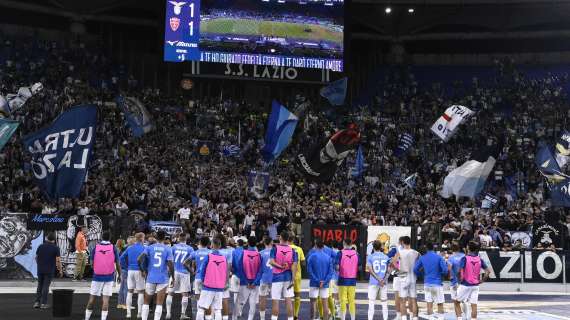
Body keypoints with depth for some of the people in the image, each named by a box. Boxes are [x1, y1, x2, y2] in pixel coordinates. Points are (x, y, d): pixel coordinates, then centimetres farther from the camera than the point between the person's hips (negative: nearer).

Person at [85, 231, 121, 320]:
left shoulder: (95, 247, 0)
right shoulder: (113, 248, -2)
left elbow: (91, 263, 1)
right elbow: (117, 263, 0)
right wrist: (119, 275, 11)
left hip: (97, 276, 1)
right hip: (109, 277, -1)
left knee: (92, 298, 10)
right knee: (106, 299, 0)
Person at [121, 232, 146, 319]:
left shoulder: (129, 248, 8)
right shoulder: (143, 248, -7)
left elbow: (122, 258, 6)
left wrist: (127, 267, 11)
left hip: (130, 271, 5)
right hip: (139, 271, -5)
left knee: (129, 292, 11)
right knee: (141, 292, 5)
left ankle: (128, 312, 11)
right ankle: (139, 313, 3)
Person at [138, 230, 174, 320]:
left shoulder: (149, 248, 1)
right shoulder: (168, 249, -3)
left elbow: (139, 259, -10)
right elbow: (170, 265, -11)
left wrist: (143, 270, 4)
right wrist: (170, 274, 6)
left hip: (151, 278, 2)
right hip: (163, 279, -1)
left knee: (146, 302, 15)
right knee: (159, 303, 1)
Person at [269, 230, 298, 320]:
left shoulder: (275, 248, -6)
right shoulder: (292, 250, 2)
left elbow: (271, 262, -19)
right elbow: (294, 265, -5)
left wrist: (280, 266, -11)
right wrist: (292, 279, -5)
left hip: (277, 277, -3)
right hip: (288, 277, 3)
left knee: (275, 301, 2)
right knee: (288, 300, 5)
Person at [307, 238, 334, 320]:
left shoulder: (312, 256, -5)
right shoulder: (328, 257, 3)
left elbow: (309, 270, -11)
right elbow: (331, 271, -4)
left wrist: (317, 280, -10)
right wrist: (324, 281, -9)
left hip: (314, 283, -2)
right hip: (325, 284, 2)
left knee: (313, 302, 5)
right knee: (325, 303, 6)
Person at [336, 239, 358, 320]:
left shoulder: (341, 253, -8)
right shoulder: (356, 253, 2)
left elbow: (337, 267, -12)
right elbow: (359, 267, 3)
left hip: (343, 279, -3)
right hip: (353, 280, 3)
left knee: (343, 300, 2)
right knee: (352, 300, 10)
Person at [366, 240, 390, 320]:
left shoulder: (370, 257, 0)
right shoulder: (386, 257, 8)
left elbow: (370, 270, -10)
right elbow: (388, 270, -2)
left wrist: (378, 279, -14)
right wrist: (383, 280, -12)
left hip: (373, 283, -3)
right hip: (384, 283, 3)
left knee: (371, 302, 1)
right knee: (384, 302, 8)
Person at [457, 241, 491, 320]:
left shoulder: (465, 258, -11)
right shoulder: (479, 259, 3)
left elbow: (460, 271, -23)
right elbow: (488, 271, 1)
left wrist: (460, 278, -7)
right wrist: (482, 280, 7)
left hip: (465, 284, -4)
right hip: (475, 285, 4)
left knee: (457, 300, 12)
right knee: (474, 305, 5)